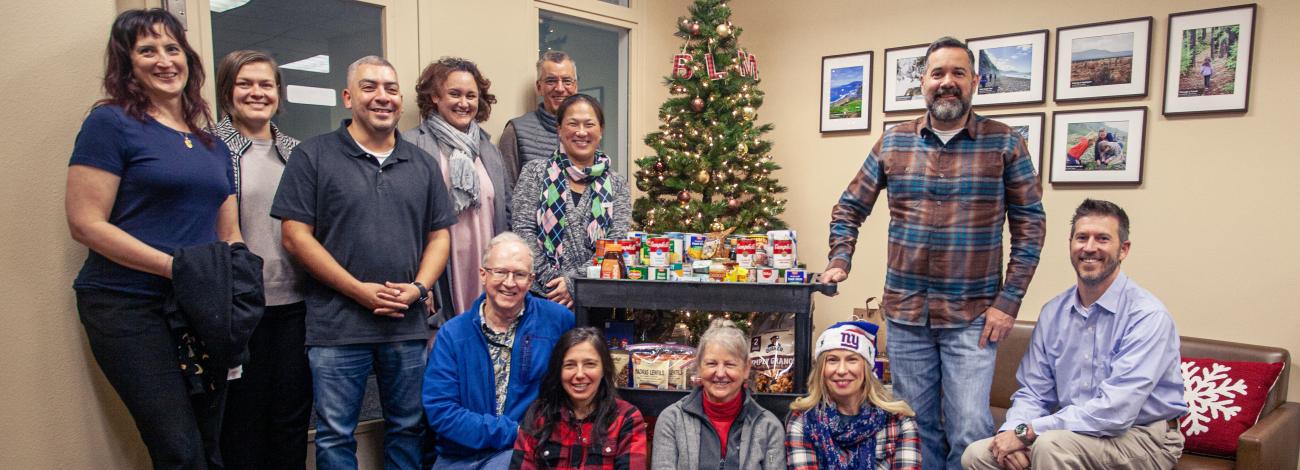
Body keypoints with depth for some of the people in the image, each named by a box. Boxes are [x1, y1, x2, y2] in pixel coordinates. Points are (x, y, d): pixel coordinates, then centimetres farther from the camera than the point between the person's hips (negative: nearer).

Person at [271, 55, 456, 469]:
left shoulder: (423, 164, 11)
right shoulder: (313, 156, -1)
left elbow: (439, 235, 11)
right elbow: (296, 236, -6)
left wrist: (419, 286, -7)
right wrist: (360, 290, -13)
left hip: (408, 323, 3)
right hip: (337, 326, -3)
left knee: (407, 428, 14)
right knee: (335, 436, 7)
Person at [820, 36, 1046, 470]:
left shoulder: (1005, 144, -2)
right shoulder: (893, 142, 4)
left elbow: (1030, 224, -2)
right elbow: (849, 207, 12)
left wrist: (1008, 301, -8)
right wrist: (839, 262, -2)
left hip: (973, 316, -2)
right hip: (905, 312, 3)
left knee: (970, 432, -3)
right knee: (916, 426, 13)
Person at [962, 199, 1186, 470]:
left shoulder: (1148, 315, -17)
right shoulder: (1052, 313, 2)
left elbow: (1115, 412, -26)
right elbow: (1033, 393, 4)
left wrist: (1028, 432, -23)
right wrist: (1013, 430, -17)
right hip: (1072, 432, 5)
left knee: (1051, 445, -32)